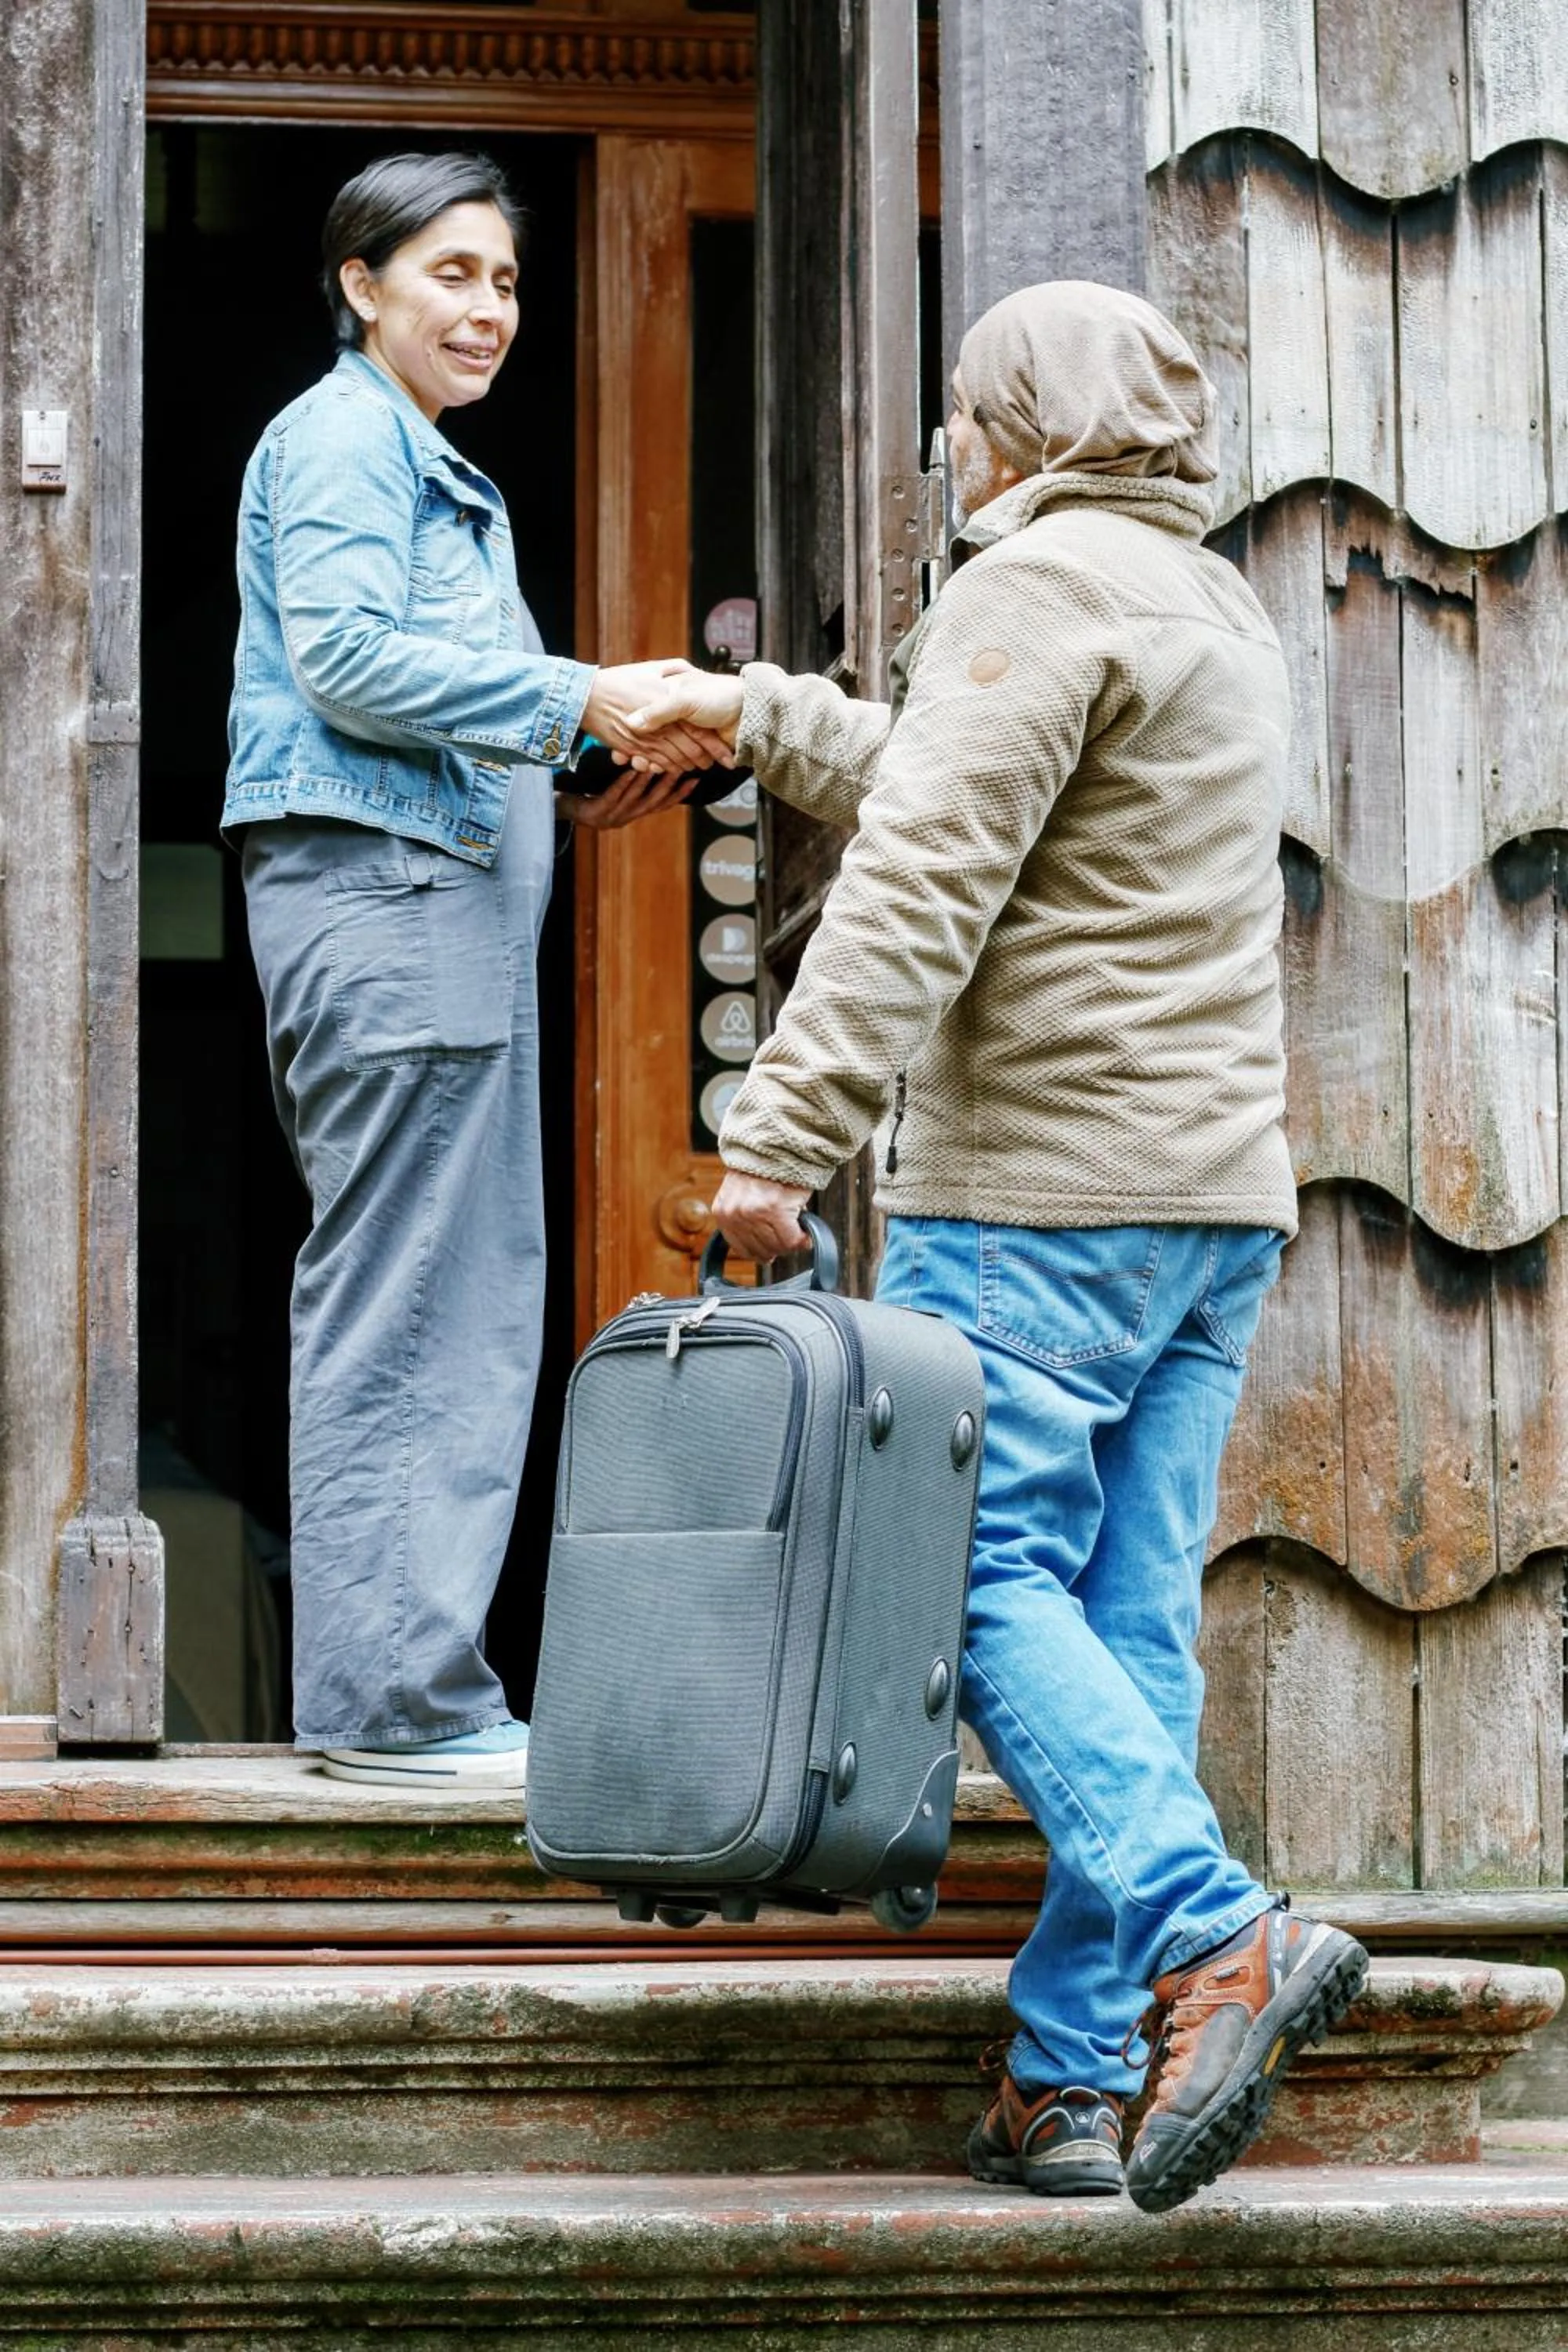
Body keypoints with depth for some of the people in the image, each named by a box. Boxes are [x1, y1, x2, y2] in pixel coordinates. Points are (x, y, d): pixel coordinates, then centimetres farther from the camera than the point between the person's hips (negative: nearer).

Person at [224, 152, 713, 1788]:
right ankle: (393, 1696, -11)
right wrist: (579, 702, -17)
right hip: (372, 887, -11)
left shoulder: (438, 475, 26)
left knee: (470, 1306, 9)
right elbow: (345, 654, -18)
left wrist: (579, 778, 11)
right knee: (398, 1309, -11)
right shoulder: (340, 438, -5)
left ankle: (408, 1685, 12)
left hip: (453, 900, 11)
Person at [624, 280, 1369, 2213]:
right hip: (1221, 1191, 9)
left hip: (1040, 1186, -9)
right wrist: (755, 715, 41)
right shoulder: (1220, 611, 21)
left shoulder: (1042, 585, -8)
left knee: (988, 1578, -9)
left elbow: (923, 881, -17)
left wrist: (783, 1134, -19)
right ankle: (1068, 2078, 2)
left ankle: (1212, 1941, -25)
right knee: (1130, 1612, 4)